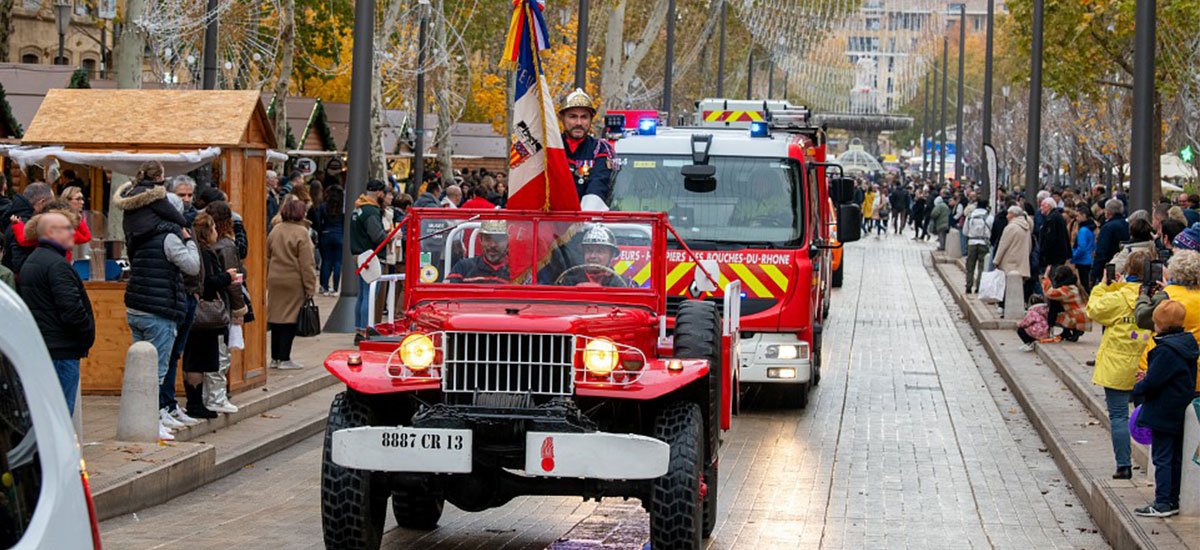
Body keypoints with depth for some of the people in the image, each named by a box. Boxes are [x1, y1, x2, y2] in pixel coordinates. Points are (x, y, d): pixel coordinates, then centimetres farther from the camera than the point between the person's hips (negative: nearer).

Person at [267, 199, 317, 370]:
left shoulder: (274, 232, 8)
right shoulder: (301, 232, -13)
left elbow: (267, 259, 14)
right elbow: (306, 264, -14)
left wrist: (268, 281, 20)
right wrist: (310, 288, -10)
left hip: (275, 280, 6)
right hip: (294, 282, -6)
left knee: (276, 318, 13)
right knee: (290, 320, -1)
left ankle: (275, 358, 18)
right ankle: (284, 359, 0)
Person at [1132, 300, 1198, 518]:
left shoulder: (1166, 350, -22)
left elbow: (1152, 382, -23)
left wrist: (1138, 389, -2)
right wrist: (1148, 378, 13)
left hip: (1163, 413, -9)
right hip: (1181, 413, 9)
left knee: (1162, 458, -4)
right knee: (1175, 458, 14)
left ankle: (1163, 503, -3)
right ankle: (1173, 500, 21)